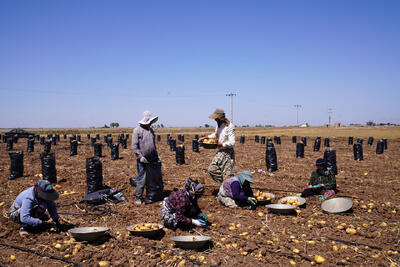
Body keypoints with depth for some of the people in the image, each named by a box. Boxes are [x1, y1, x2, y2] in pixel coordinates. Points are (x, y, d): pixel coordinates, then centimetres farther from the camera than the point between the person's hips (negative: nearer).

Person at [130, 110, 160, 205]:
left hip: (151, 159, 7)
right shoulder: (137, 130, -9)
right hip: (142, 160, -7)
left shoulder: (151, 130, 14)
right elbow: (134, 146, -13)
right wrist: (141, 156, -18)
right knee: (142, 180, -2)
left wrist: (156, 155, 19)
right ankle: (138, 198, 11)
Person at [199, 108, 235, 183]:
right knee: (212, 169, 6)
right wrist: (205, 137, 20)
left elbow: (232, 143, -24)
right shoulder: (218, 125, 7)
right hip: (220, 152, 9)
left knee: (227, 174, -7)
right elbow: (215, 135, 28)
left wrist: (220, 144, -17)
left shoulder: (229, 127, -19)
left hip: (228, 153, -9)